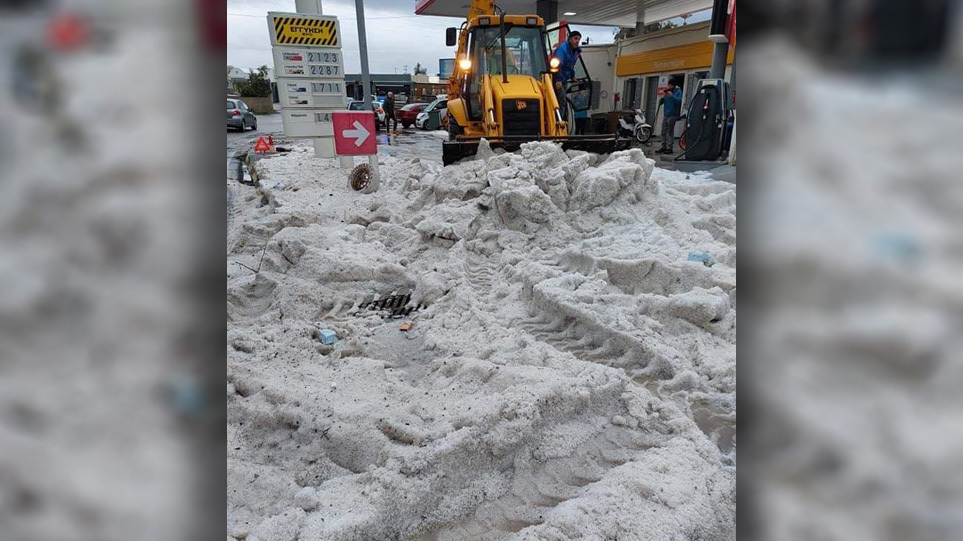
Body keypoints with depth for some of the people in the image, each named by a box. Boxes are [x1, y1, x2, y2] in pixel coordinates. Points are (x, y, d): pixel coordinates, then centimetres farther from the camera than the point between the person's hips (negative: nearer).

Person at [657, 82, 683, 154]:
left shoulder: (678, 92, 1)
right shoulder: (667, 92, 15)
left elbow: (678, 101, -15)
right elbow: (660, 103, 12)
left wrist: (671, 95, -19)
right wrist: (663, 96, -5)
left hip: (672, 115, -6)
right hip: (665, 114, 6)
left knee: (670, 132, -7)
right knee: (664, 132, 6)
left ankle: (670, 148, -5)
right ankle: (664, 147, 13)